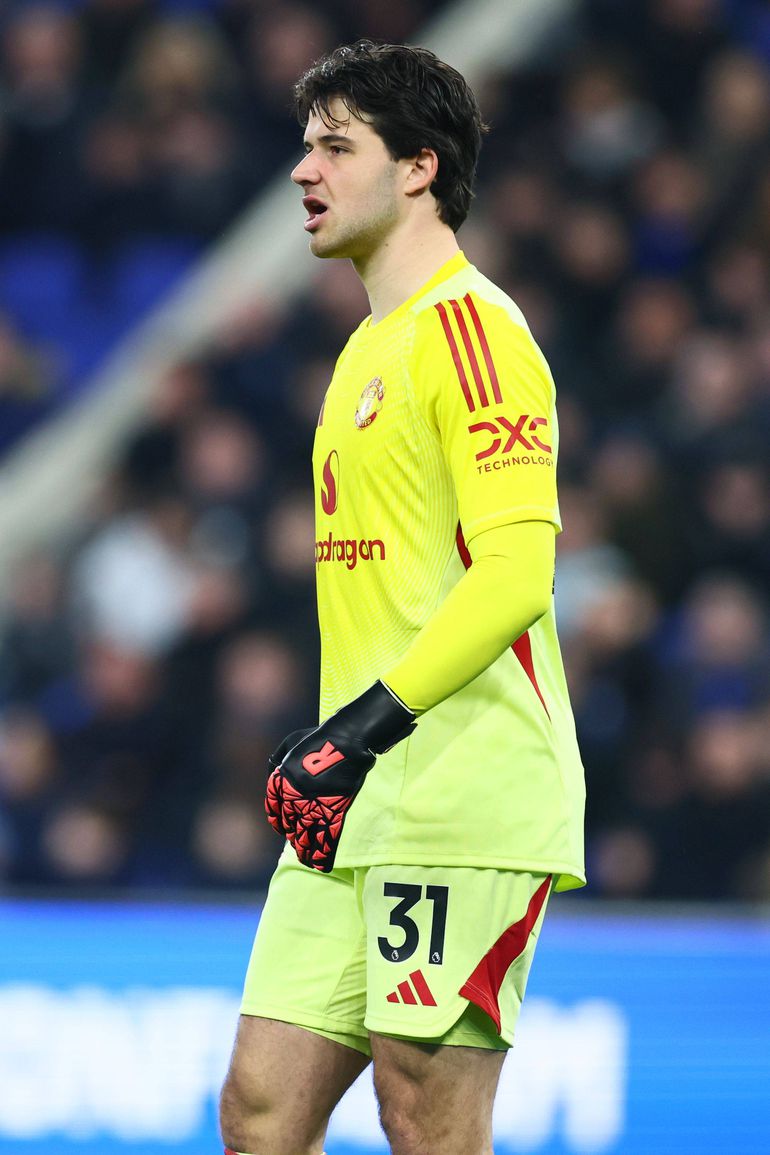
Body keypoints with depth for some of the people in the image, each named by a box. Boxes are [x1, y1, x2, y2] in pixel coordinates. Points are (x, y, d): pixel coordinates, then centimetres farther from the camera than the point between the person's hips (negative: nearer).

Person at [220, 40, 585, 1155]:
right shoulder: (369, 348, 21)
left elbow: (516, 569, -18)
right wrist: (329, 745, 17)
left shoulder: (469, 323, -9)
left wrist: (369, 722, -22)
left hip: (465, 803, -9)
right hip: (355, 813, 9)